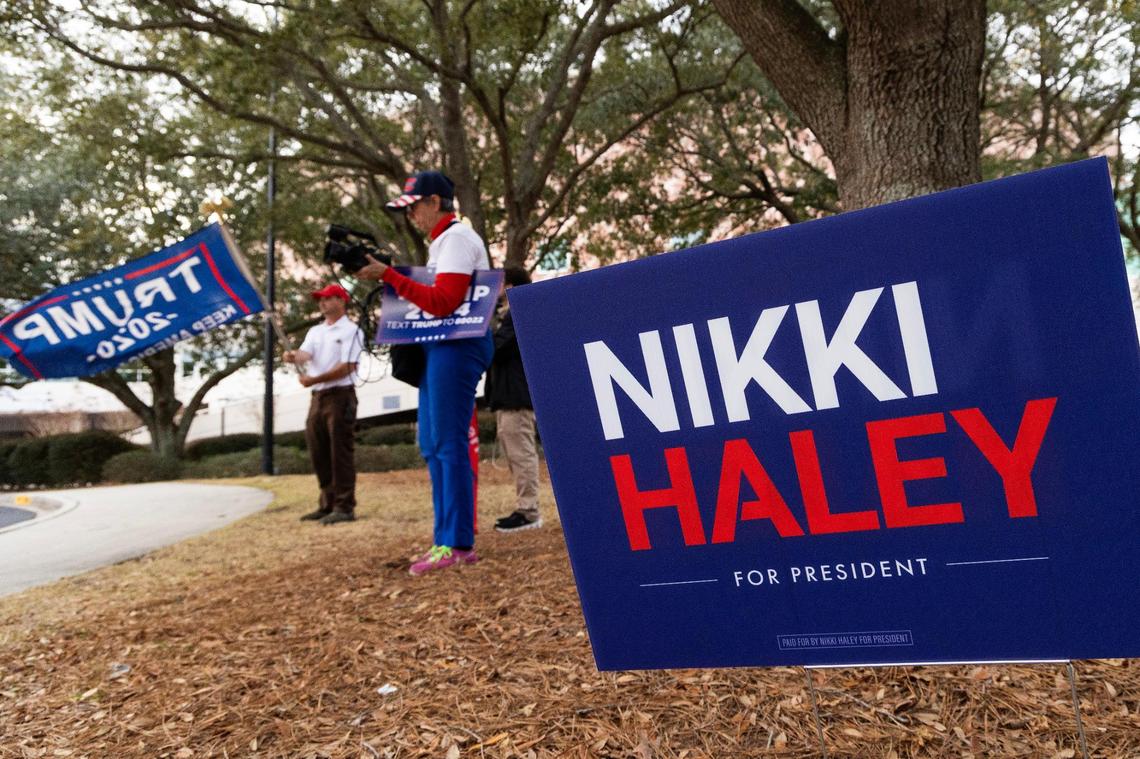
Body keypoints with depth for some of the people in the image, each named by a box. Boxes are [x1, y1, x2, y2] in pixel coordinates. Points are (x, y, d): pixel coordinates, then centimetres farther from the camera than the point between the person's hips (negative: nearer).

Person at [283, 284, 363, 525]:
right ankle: (328, 504, 21)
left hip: (340, 396, -8)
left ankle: (344, 507, -3)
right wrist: (294, 356, -23)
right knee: (319, 453, 11)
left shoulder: (351, 330, -4)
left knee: (340, 453, -7)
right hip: (317, 397, 8)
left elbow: (348, 366, -14)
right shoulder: (315, 331, 19)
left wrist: (314, 379, -17)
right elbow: (305, 354, 1)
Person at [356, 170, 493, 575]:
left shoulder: (457, 238, -8)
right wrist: (386, 277, 9)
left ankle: (458, 544, -8)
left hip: (456, 345, -10)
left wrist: (388, 275, -18)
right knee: (432, 445, 9)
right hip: (439, 345, 10)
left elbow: (442, 302, -19)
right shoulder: (442, 241, 22)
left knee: (448, 443, -11)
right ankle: (445, 540, 14)